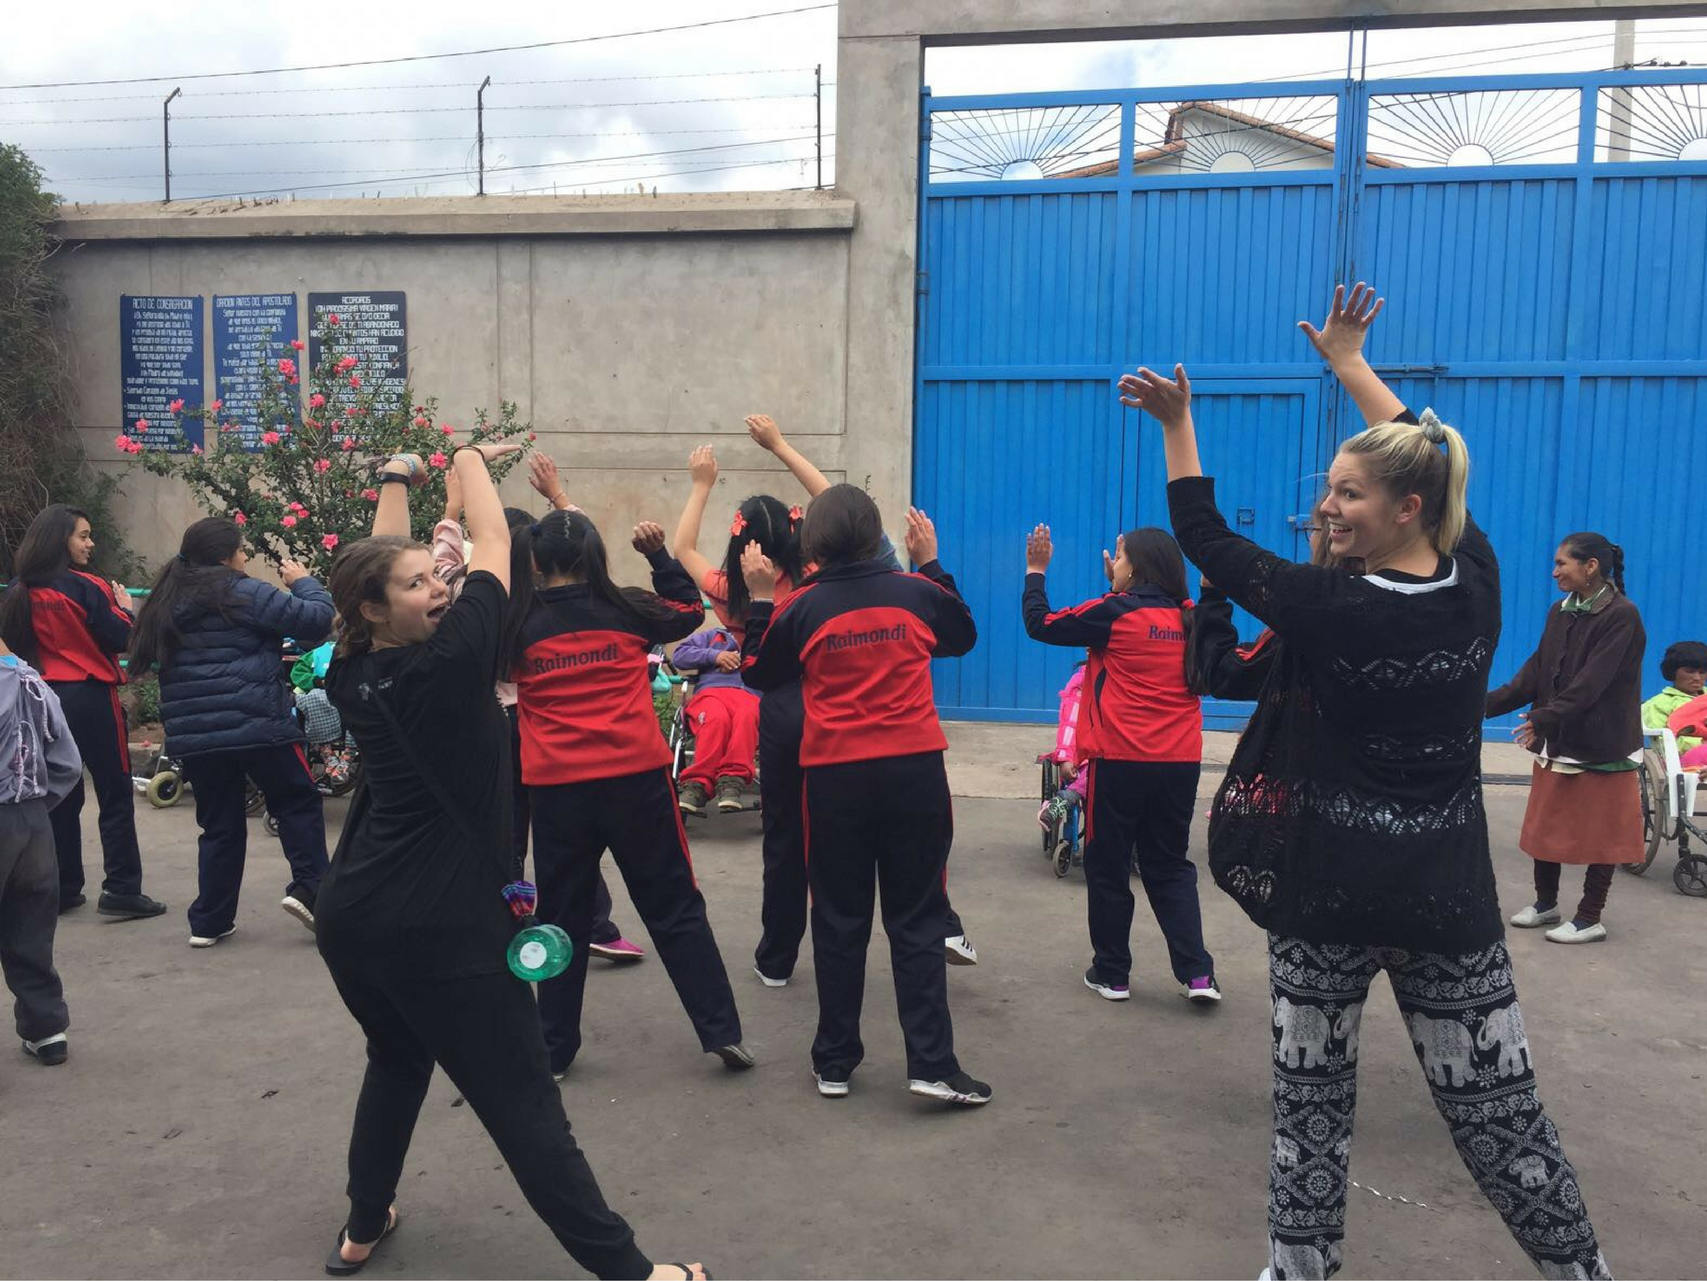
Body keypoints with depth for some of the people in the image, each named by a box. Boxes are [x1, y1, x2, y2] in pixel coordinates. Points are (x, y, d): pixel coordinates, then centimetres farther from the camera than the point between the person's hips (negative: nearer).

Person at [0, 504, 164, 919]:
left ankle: (63, 889, 18)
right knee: (115, 795, 0)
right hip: (90, 697, -6)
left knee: (62, 796, 14)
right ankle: (121, 889, -2)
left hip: (44, 698, 6)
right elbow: (121, 639, -11)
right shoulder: (85, 586, -13)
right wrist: (124, 607, 5)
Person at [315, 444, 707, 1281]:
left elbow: (376, 562, 17)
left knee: (396, 1064, 29)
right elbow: (496, 547, -7)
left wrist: (397, 478, 27)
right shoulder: (447, 663, -17)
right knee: (523, 1104, -3)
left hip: (350, 915, 8)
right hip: (439, 926, -8)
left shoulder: (351, 673, 1)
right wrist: (469, 459, 9)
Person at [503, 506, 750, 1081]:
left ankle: (553, 1049, 22)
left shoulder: (518, 627, 0)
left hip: (556, 787, 1)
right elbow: (689, 612, 18)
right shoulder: (625, 609, 1)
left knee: (562, 918, 14)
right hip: (636, 778, 0)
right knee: (675, 909, 9)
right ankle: (722, 1031, 10)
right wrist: (660, 555, 17)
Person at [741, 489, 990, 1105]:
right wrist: (931, 563, 24)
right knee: (916, 921, 7)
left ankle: (834, 1063, 20)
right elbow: (963, 635, 20)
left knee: (839, 922, 11)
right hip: (914, 772, 1)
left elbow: (760, 675, 11)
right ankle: (932, 1065, 4)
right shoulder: (916, 592, 0)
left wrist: (760, 598, 15)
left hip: (834, 777, 0)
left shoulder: (803, 608, -4)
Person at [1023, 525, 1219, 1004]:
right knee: (1171, 867, 16)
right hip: (1181, 764, 5)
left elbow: (1041, 624, -2)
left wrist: (1036, 571, 10)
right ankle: (1197, 973, 8)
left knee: (1107, 867, 10)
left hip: (1120, 762, -5)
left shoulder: (1115, 613, -9)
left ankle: (1111, 974, 18)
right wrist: (1121, 587, 26)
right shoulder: (1189, 619, 6)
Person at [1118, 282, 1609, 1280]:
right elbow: (1423, 458, 12)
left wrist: (1177, 425, -1)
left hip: (1332, 884, -4)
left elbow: (1208, 543, -7)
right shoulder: (1478, 582, -3)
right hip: (1449, 889, 4)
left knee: (1312, 1096, 13)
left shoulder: (1332, 609, -18)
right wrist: (1349, 362, 22)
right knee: (1499, 1108, 16)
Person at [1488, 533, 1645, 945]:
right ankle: (1545, 903, 29)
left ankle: (1589, 919, 14)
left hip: (1602, 746, -7)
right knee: (1545, 828, 14)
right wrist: (1488, 703, -8)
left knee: (1600, 833, 6)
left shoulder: (1622, 616, -16)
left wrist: (1544, 718, -29)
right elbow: (1536, 670, 2)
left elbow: (1592, 682, -23)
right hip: (1557, 741, 7)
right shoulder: (1560, 612, 6)